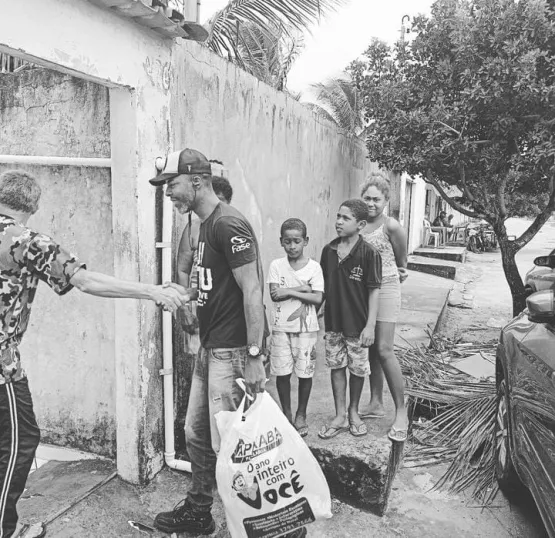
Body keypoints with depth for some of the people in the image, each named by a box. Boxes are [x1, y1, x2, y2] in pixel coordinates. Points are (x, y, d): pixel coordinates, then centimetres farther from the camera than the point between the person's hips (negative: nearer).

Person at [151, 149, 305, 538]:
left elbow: (252, 292, -21)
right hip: (211, 348, 10)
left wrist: (255, 357, -22)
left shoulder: (228, 225, -17)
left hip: (232, 352, -10)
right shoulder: (207, 225, 13)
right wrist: (187, 295, 8)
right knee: (197, 435, 19)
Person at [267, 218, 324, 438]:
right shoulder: (276, 265, 0)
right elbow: (275, 295, -11)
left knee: (305, 373, 6)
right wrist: (303, 289, -15)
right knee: (282, 373, 5)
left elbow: (318, 298, -11)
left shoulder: (313, 267, -2)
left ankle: (301, 415, 25)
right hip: (281, 328, 1)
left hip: (306, 328, -1)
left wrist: (290, 291, -16)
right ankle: (286, 413, 24)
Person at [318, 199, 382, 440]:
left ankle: (353, 412, 32)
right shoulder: (329, 250, 1)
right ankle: (340, 416, 24)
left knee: (358, 368, 10)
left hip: (357, 323, -4)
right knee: (336, 366, 11)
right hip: (332, 321, 4)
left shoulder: (369, 253, -13)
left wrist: (370, 325, -14)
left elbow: (374, 290, -12)